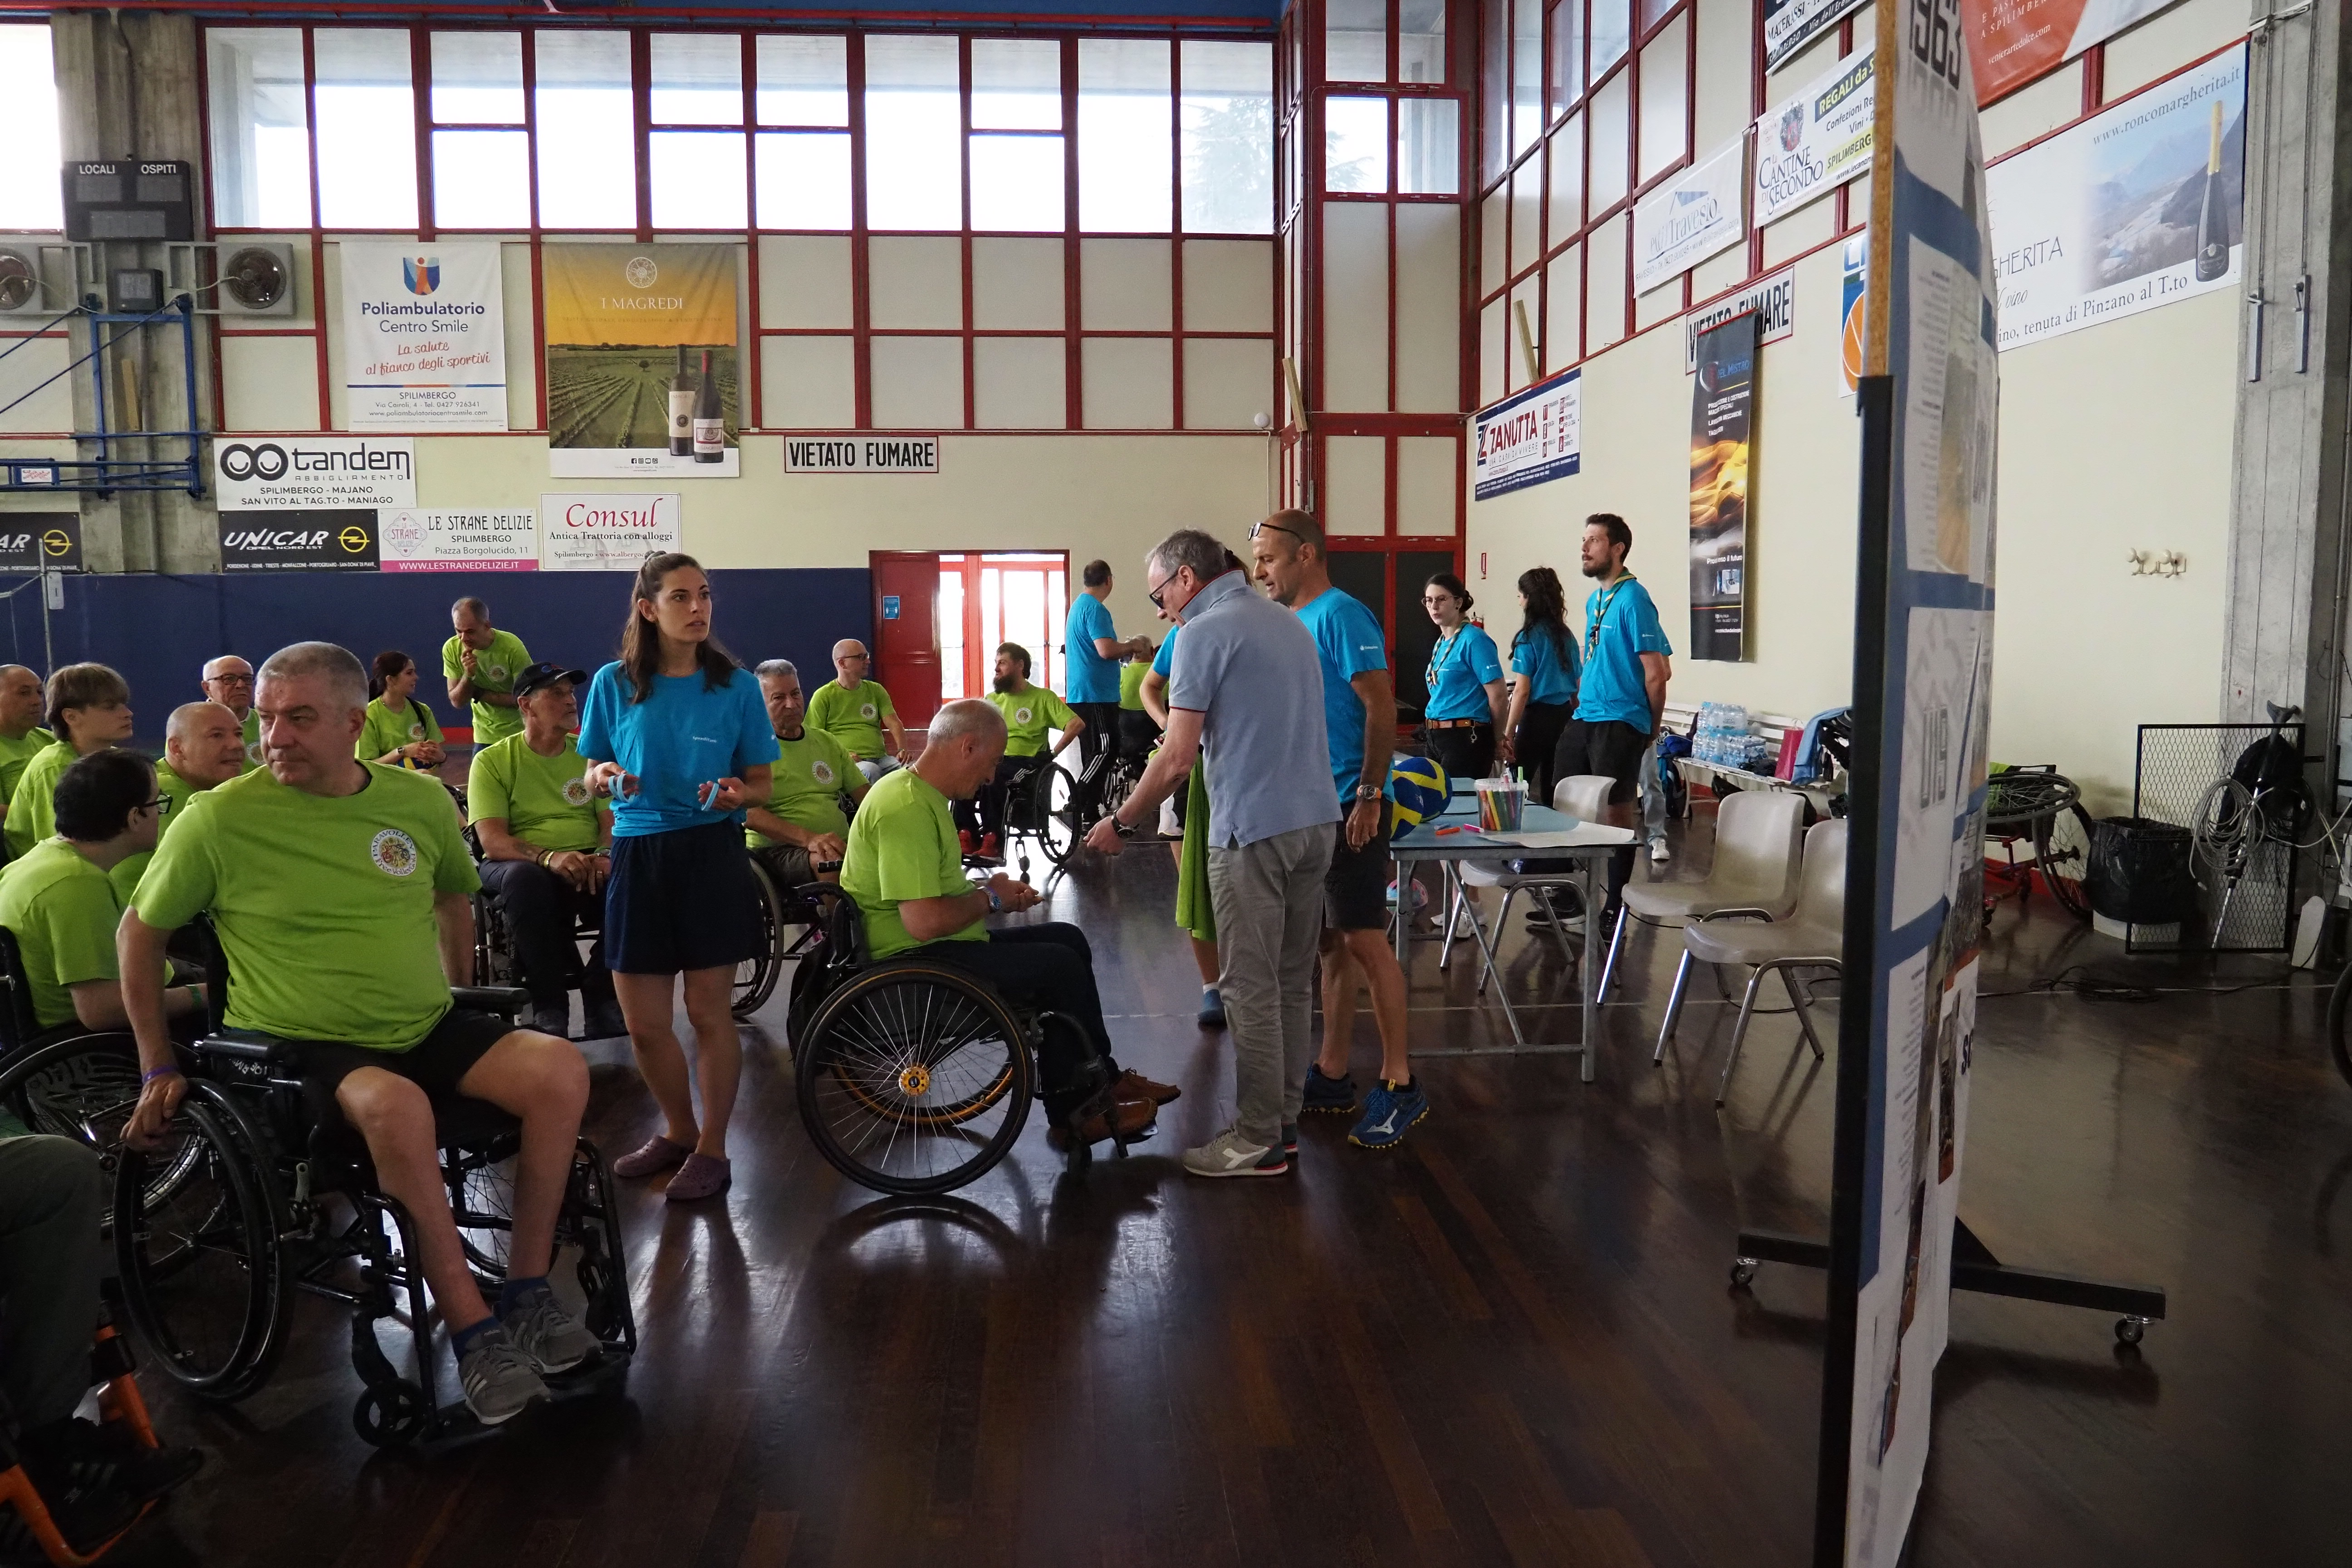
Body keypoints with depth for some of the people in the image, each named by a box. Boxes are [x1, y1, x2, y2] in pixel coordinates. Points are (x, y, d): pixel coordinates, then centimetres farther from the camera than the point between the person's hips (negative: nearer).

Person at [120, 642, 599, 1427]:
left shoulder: (420, 800, 2)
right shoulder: (219, 818, -9)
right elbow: (138, 933, 5)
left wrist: (459, 993, 21)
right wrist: (158, 1069, 5)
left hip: (429, 1029, 5)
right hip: (302, 1046, -4)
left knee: (561, 1070, -21)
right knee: (395, 1106, -37)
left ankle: (526, 1291, -8)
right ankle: (472, 1331, -25)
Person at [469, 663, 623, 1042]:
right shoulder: (492, 761, 2)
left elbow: (612, 820, 4)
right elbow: (492, 841, -10)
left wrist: (604, 855, -20)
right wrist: (548, 857, -29)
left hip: (588, 864, 2)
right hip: (521, 863, -2)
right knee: (525, 878, -38)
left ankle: (602, 999, -14)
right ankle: (548, 1006, -27)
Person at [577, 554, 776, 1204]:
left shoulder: (736, 685, -2)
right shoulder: (614, 684, 1)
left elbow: (762, 781, 4)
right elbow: (594, 773, 9)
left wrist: (736, 792, -18)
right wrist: (607, 778, -13)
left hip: (712, 853, -2)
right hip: (638, 855, 2)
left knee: (709, 1011, 4)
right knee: (643, 1022, 8)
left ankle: (711, 1150, 20)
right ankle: (679, 1131, 33)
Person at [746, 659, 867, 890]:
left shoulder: (827, 743, 19)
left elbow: (865, 794, 17)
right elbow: (749, 814, -12)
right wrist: (809, 839, -26)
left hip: (840, 844, 5)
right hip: (777, 849, -5)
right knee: (830, 861, -36)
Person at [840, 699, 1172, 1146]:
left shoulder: (923, 794, 13)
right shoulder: (907, 808, -23)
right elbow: (923, 921, -30)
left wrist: (994, 892, 6)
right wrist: (989, 898, -13)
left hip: (939, 944, 11)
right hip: (912, 959, -11)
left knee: (1069, 940, 11)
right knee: (1060, 967, -16)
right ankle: (1079, 1109, 1)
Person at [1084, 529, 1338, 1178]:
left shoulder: (1205, 633, -10)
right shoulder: (1290, 621, 15)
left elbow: (1177, 760, -14)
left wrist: (1119, 822, -2)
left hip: (1255, 831, -8)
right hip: (1316, 820, 8)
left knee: (1251, 988, 0)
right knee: (1293, 981, 14)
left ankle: (1258, 1141, 7)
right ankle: (1283, 1117, 24)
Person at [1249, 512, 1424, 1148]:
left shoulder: (1340, 614, -12)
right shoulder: (1291, 622, 15)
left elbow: (1381, 706, -17)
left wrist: (1369, 796, -19)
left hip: (1347, 809, -9)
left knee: (1365, 941, -5)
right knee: (1331, 943, 13)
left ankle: (1399, 1086, 4)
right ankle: (1331, 1077, 21)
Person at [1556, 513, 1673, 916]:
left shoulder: (1633, 599, -13)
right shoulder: (1594, 599, 13)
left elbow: (1657, 672, -14)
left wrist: (1652, 728, -4)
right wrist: (1583, 699, 16)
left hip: (1618, 724, -8)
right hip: (1584, 718, 8)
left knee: (1617, 812, 0)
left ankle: (1616, 906, 10)